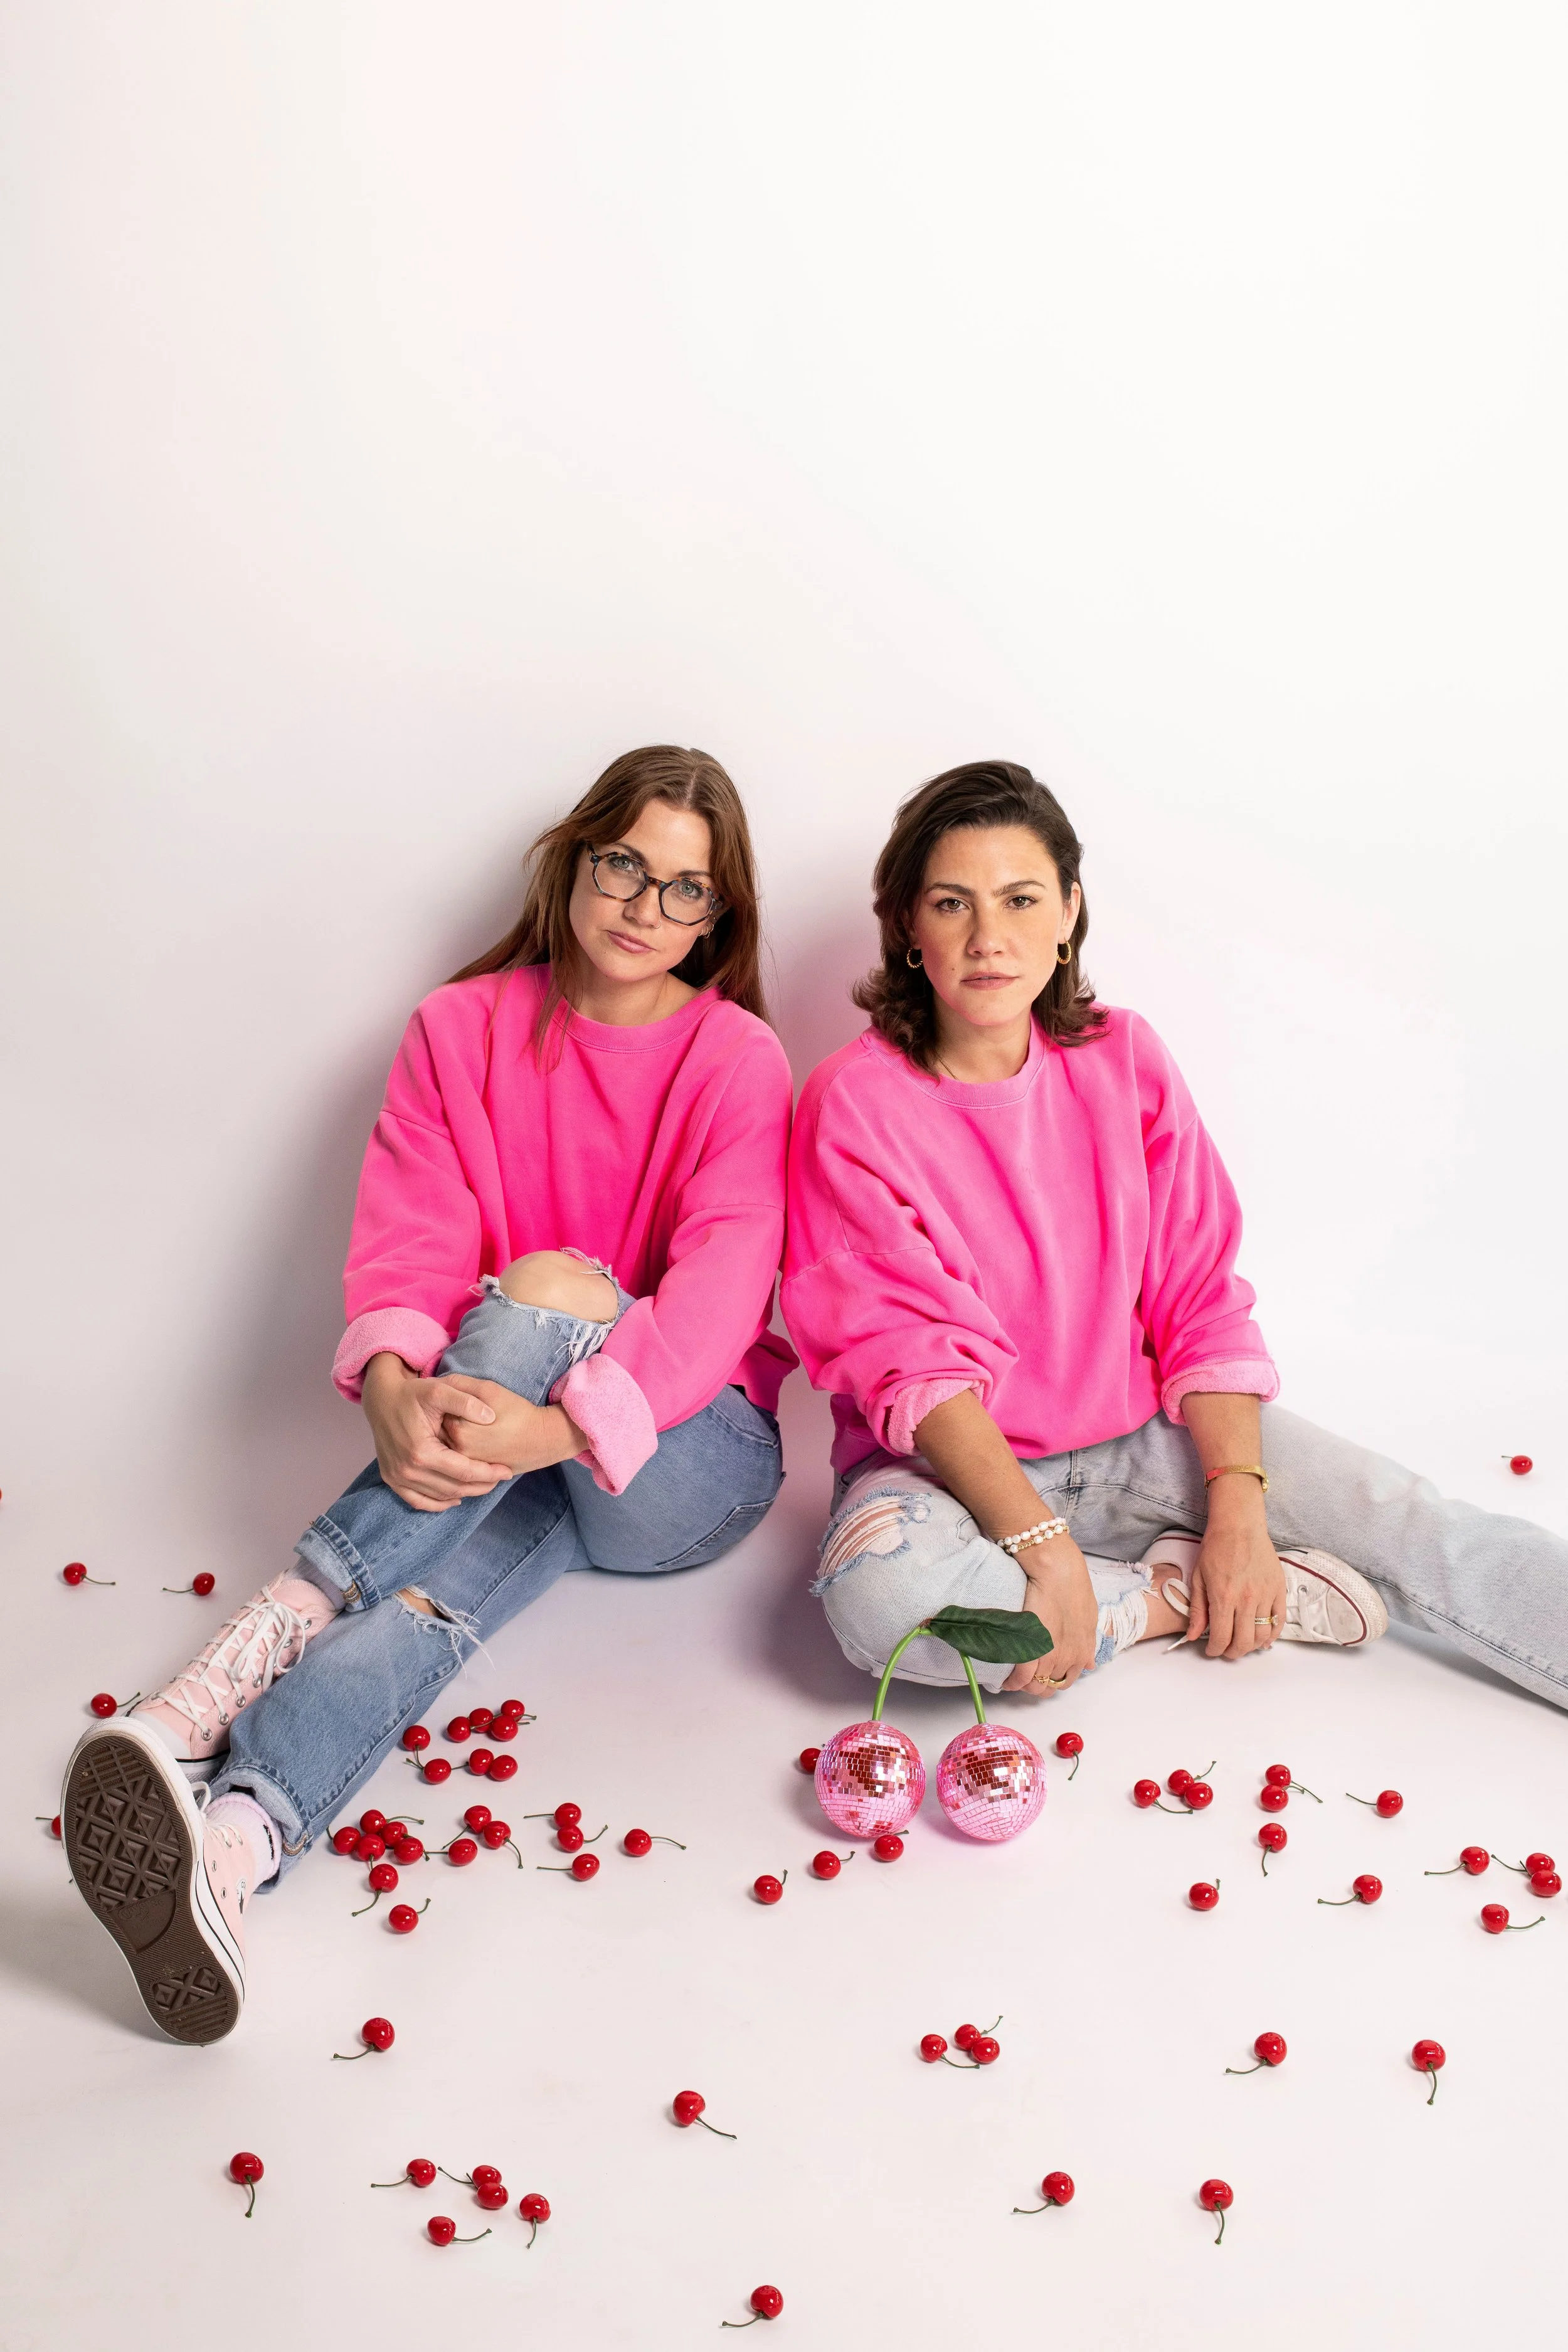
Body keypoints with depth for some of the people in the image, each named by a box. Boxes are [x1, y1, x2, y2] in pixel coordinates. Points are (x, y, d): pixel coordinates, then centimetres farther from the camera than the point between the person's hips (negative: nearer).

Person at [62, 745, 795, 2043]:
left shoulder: (738, 1059, -4)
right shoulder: (468, 1026, 4)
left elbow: (720, 1289, -17)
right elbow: (408, 1231, -7)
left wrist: (557, 1426, -35)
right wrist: (395, 1384, -30)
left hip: (686, 1457, -2)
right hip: (499, 1460, 2)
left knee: (550, 1286, -32)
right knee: (447, 1572, -33)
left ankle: (269, 1637, -39)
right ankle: (230, 1839, -55)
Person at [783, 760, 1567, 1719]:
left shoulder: (1124, 1057, 1)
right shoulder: (854, 1104, -11)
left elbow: (1201, 1299, -1)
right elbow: (910, 1358, -17)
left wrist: (1238, 1506, -14)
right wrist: (1042, 1544, -29)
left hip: (1144, 1433, 3)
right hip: (949, 1462, -3)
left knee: (1402, 1516, -16)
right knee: (879, 1589, -35)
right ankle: (1171, 1597, -17)